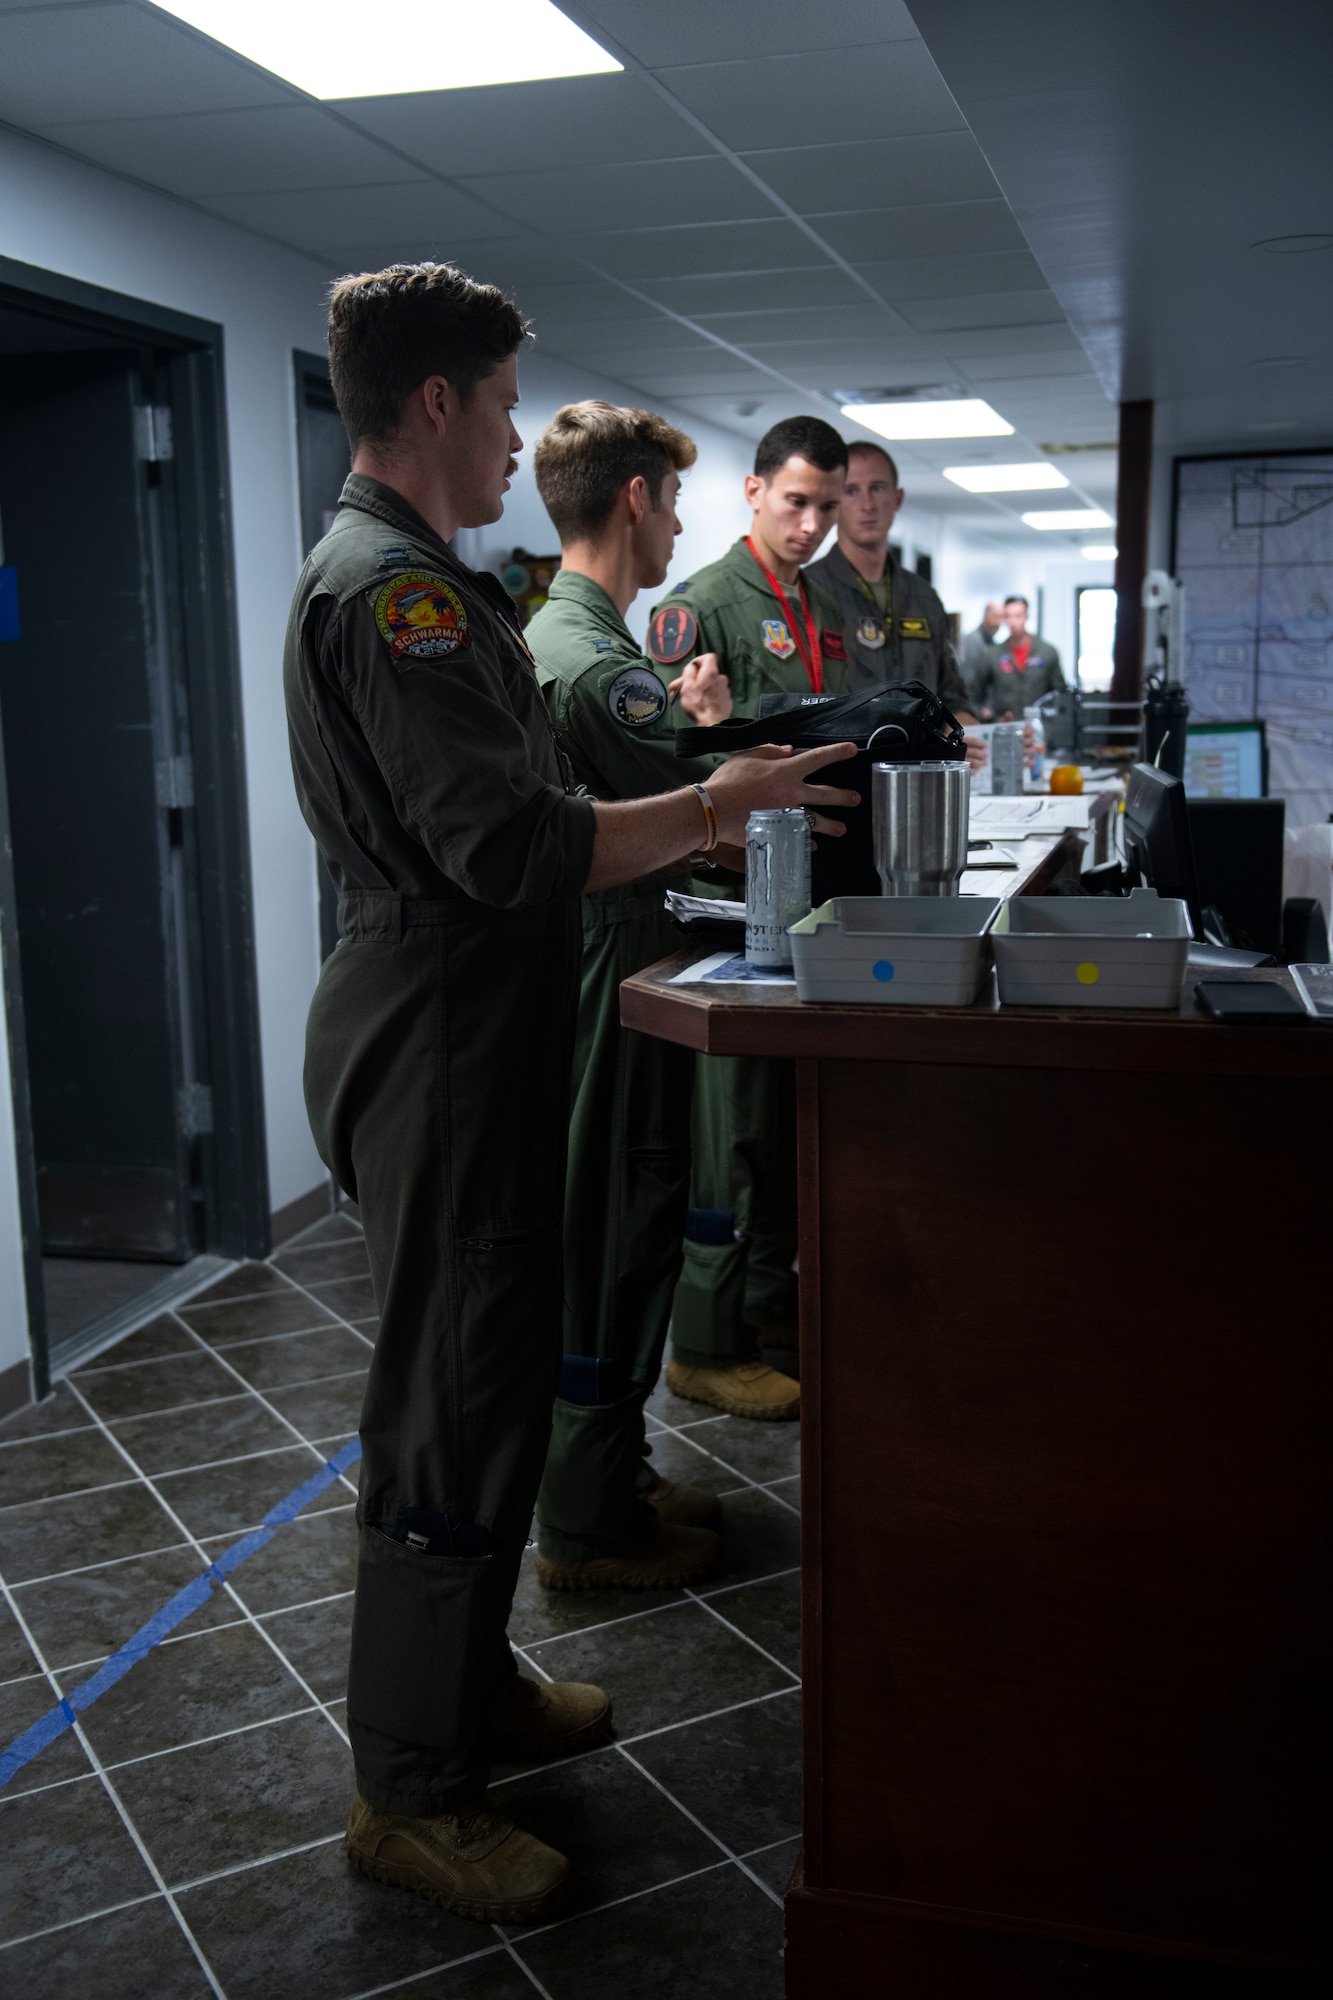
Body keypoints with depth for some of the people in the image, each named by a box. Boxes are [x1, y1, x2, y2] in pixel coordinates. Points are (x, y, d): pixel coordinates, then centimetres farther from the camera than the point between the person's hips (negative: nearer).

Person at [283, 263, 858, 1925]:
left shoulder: (397, 575, 17)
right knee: (453, 1410, -1)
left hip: (460, 1041, 11)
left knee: (486, 1379, 19)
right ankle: (408, 1792, 15)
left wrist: (680, 815, 17)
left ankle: (469, 1685, 36)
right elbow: (515, 848, -25)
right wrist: (717, 803, -14)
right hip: (437, 1053, -11)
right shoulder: (392, 586, -18)